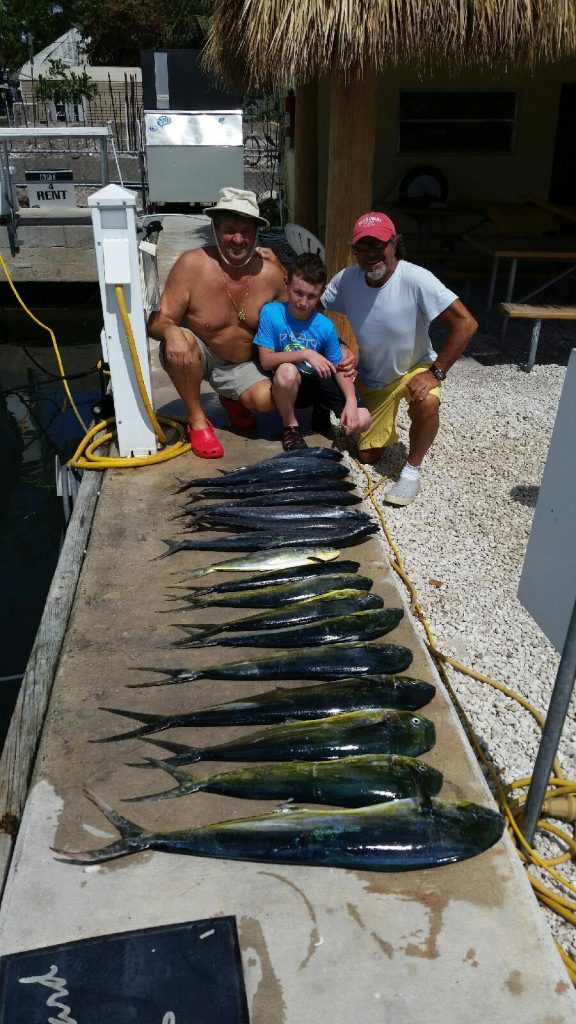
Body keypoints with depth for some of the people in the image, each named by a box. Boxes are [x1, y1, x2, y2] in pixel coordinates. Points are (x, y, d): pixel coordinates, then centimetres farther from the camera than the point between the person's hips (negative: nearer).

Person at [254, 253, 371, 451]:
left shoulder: (325, 326, -12)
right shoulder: (270, 312, -17)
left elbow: (339, 368, -7)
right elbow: (266, 361, -19)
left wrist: (351, 401, -22)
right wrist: (305, 354, -29)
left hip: (317, 381, 2)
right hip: (287, 385, -2)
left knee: (362, 421, -16)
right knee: (287, 370, -39)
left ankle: (321, 409, 18)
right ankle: (290, 427, -11)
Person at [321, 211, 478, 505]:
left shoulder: (416, 279, -28)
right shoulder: (346, 279, -16)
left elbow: (466, 323, -30)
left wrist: (435, 372, -31)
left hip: (414, 368, -4)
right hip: (370, 378, 4)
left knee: (427, 403, -39)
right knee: (367, 456, 9)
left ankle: (412, 471, -14)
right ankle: (386, 425, 44)